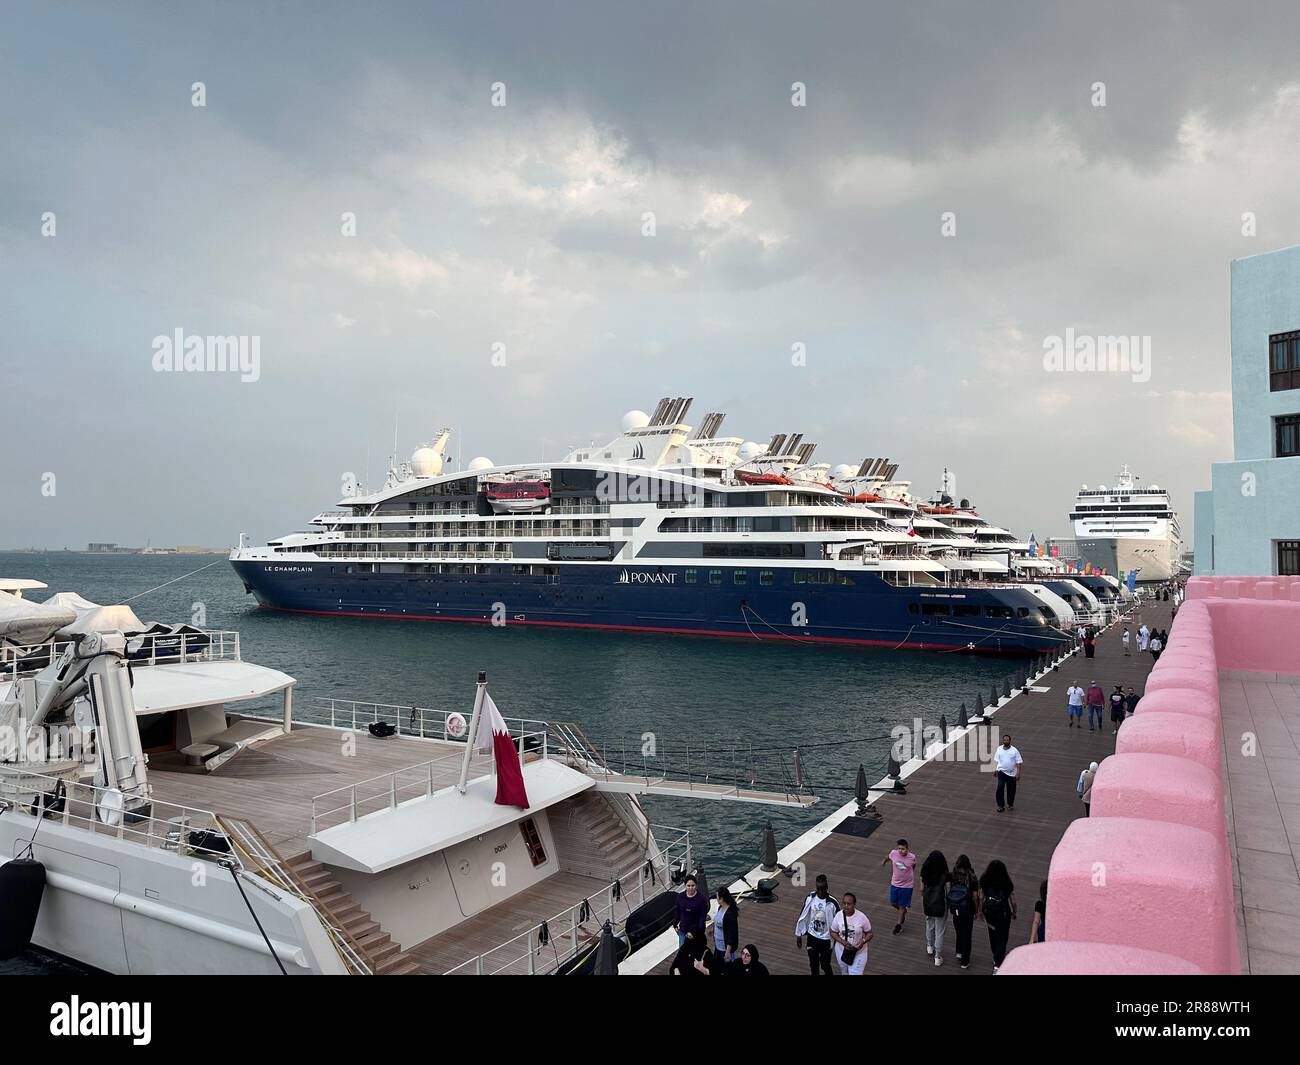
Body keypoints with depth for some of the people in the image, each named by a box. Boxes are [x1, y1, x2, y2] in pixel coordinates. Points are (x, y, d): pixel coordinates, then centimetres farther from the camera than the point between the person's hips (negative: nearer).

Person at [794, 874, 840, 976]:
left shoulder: (832, 902, -20)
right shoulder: (810, 898, -11)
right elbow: (803, 917, 1)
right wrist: (798, 934, 5)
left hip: (826, 938, -2)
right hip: (812, 936, 2)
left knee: (825, 964, 9)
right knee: (813, 964, 10)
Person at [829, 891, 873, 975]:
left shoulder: (861, 917, -19)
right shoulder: (839, 915, -14)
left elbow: (869, 933, -7)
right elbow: (833, 932, -4)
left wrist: (863, 942, -25)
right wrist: (843, 942, -19)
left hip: (858, 953, -3)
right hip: (842, 951, 3)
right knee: (844, 973, 22)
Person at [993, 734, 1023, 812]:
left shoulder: (1014, 750, -8)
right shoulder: (999, 749, -2)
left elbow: (1019, 763, -6)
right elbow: (996, 760, 10)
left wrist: (1018, 774, -10)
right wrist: (996, 769, 10)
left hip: (1012, 773, 0)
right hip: (1001, 772, 0)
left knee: (1011, 790, 10)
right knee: (1000, 787, -15)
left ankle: (1010, 804, 33)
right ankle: (1001, 805, -4)